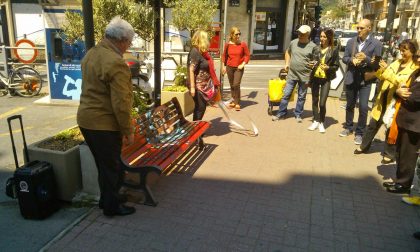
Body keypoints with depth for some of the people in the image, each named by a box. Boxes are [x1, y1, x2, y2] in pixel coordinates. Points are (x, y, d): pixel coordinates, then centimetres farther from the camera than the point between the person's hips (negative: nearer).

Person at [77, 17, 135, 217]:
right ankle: (111, 206, 25)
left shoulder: (91, 53, 7)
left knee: (104, 164, 23)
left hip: (85, 119, 9)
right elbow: (120, 104, -24)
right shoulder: (116, 63, -23)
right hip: (104, 124, -9)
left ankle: (107, 198, 39)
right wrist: (128, 131, -13)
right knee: (111, 167, 8)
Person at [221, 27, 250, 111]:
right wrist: (224, 66, 8)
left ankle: (237, 103, -4)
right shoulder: (228, 44, -1)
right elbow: (224, 56, 9)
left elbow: (247, 55, 0)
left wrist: (243, 64, -11)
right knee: (232, 85, 11)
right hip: (229, 67, 3)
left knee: (236, 85, -13)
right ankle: (234, 101, 26)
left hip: (239, 68, -3)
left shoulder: (243, 44, -6)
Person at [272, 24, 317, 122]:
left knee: (301, 97, 9)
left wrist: (313, 64, -17)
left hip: (304, 76, -2)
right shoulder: (293, 42, 4)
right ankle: (281, 113, 13)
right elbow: (287, 52, 21)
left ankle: (298, 115, 22)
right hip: (292, 74, 2)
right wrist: (287, 63, 10)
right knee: (286, 94, 3)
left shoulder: (313, 46, -5)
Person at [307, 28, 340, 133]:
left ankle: (322, 123, 13)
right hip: (315, 77, 3)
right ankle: (316, 121, 24)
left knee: (322, 103, -6)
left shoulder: (334, 50, -4)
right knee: (315, 101, 10)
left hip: (326, 79, -3)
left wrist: (328, 68, -19)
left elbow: (336, 66, -3)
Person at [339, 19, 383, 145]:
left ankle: (359, 133, 7)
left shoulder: (376, 44, -6)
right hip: (351, 79, 4)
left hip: (365, 80, -3)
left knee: (363, 107, -6)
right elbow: (344, 58, 6)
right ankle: (348, 127, 33)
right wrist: (352, 59, -15)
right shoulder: (351, 41, 5)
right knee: (350, 105, 16)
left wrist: (366, 58, -23)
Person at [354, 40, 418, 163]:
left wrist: (386, 70, -28)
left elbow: (403, 82, -22)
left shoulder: (415, 68, -8)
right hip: (383, 99, 6)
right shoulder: (397, 62, 12)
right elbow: (383, 77, 11)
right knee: (373, 124, 13)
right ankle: (364, 146, 30)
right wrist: (377, 68, -7)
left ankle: (390, 154, 23)